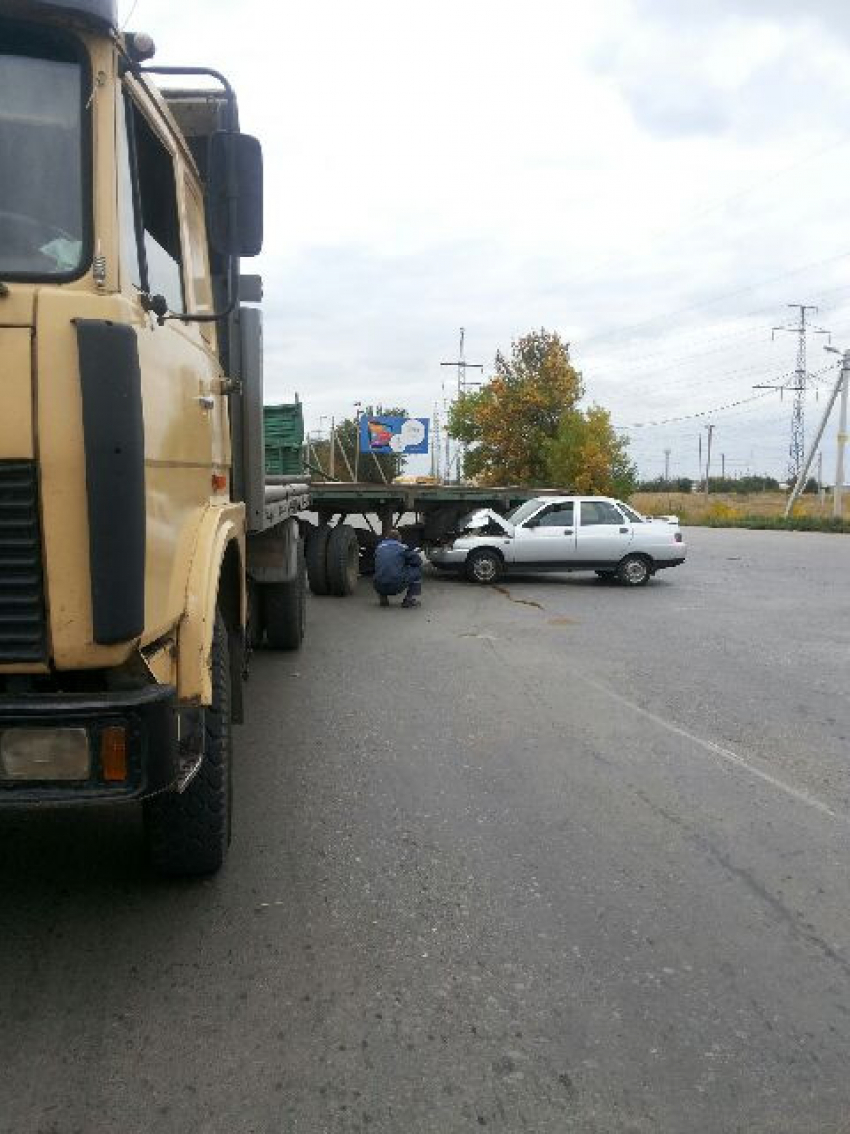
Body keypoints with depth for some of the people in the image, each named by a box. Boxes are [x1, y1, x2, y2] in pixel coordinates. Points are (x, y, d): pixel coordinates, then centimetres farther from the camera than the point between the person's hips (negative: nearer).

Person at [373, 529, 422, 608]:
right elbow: (417, 560, 6)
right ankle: (411, 598, 11)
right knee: (417, 569, 17)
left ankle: (383, 598, 20)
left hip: (379, 587, 5)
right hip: (397, 586, -4)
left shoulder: (379, 547, 17)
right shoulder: (401, 547, 5)